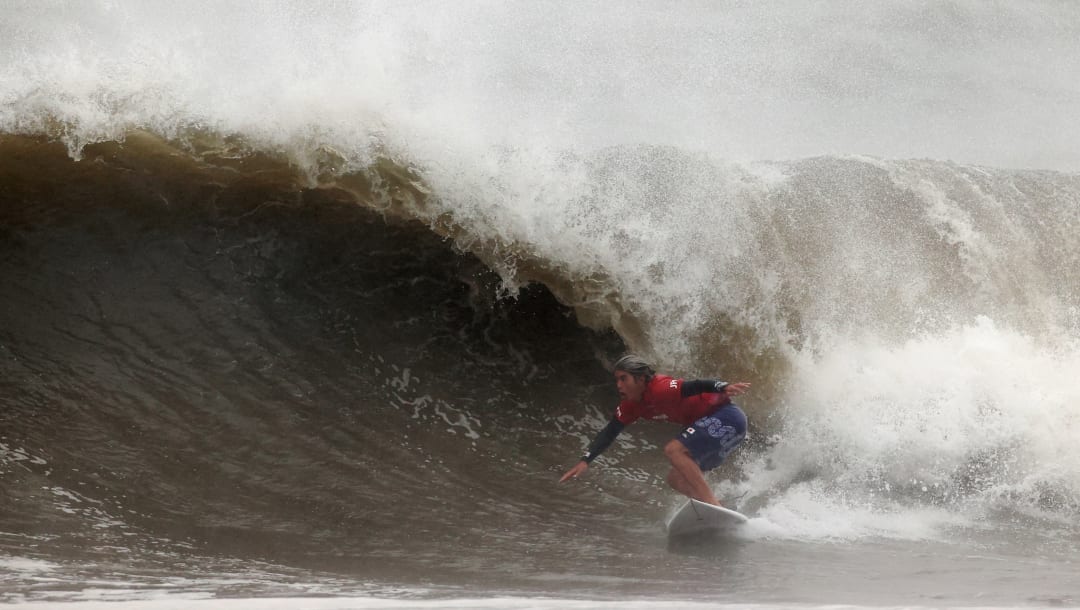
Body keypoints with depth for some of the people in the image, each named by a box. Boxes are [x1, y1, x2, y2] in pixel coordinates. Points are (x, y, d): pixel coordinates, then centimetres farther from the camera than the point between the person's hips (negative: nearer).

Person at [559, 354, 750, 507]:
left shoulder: (661, 389, -22)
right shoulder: (632, 405, 4)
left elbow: (696, 386, -34)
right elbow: (609, 432, 8)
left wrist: (723, 388, -51)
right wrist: (585, 461, -2)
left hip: (726, 416, -9)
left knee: (673, 450, -22)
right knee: (676, 479, 7)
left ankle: (713, 505, -28)